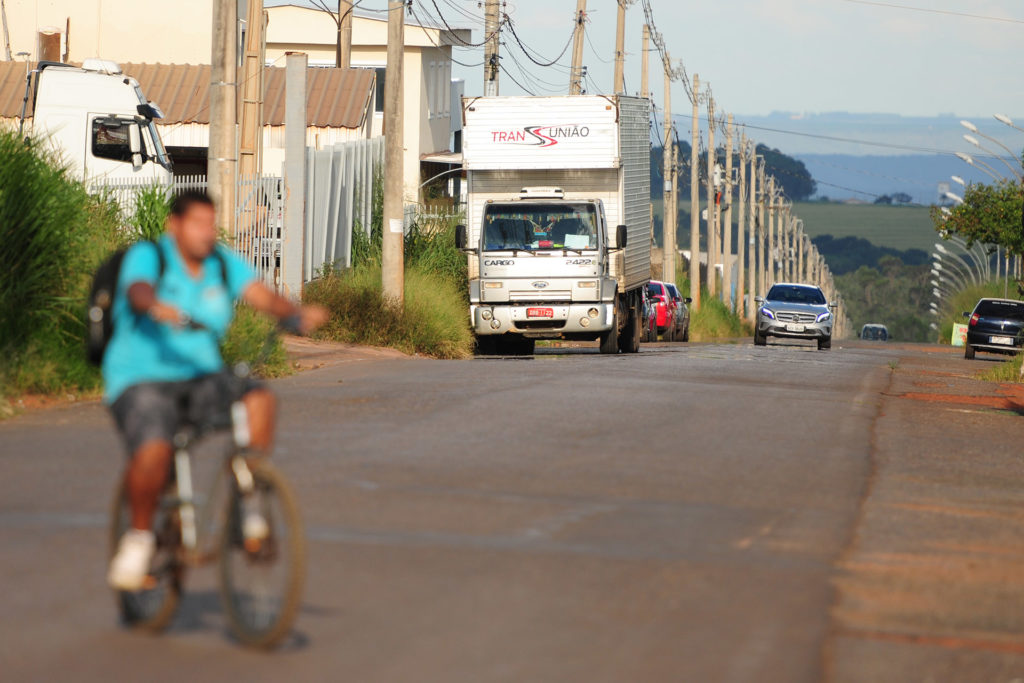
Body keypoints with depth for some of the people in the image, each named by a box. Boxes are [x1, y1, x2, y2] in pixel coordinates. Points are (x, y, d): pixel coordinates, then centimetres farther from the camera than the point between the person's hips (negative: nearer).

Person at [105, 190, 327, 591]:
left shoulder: (224, 264, 8)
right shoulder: (147, 256, -5)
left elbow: (260, 295, -7)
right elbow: (137, 290, -27)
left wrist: (298, 314, -27)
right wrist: (156, 306, -50)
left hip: (200, 378, 5)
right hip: (142, 380, -5)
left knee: (258, 399, -23)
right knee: (154, 451, -30)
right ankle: (139, 536, -5)